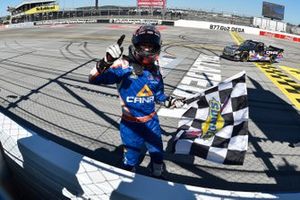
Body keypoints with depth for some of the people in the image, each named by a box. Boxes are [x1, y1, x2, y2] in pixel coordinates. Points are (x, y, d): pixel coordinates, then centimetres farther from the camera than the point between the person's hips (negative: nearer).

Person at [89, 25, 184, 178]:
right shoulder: (124, 66, -19)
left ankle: (157, 177, 52)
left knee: (157, 155, 22)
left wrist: (171, 102, -2)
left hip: (152, 122, 5)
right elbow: (94, 79, -28)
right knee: (130, 159, 15)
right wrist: (106, 61, -45)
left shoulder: (155, 70, 0)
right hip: (131, 125, -4)